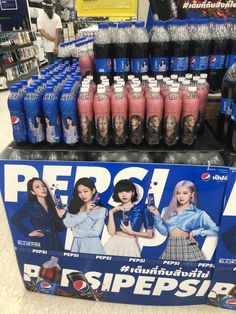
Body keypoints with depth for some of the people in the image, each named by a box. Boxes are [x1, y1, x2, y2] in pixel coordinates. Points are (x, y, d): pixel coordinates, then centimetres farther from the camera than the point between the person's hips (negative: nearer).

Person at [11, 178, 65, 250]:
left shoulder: (52, 205, 6)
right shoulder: (29, 206, -2)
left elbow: (60, 229, 4)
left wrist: (60, 216, -13)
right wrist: (28, 233, -9)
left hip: (55, 243, 3)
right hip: (39, 244, -3)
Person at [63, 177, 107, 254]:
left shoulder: (101, 209, -8)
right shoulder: (74, 206, 4)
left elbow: (96, 232, -14)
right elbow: (67, 223, -9)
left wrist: (75, 231, -4)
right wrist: (85, 213, -13)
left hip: (92, 245, -3)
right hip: (77, 244, 3)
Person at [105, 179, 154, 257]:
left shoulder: (142, 210, -3)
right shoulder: (114, 210, 7)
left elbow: (150, 234, -1)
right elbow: (111, 232, -4)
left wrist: (131, 232, -7)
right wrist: (111, 213, -9)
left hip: (130, 246, -2)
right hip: (113, 245, 2)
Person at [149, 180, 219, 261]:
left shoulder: (199, 214, -1)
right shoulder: (167, 210, 8)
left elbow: (216, 230, -4)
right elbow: (164, 231, 3)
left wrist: (196, 232, -10)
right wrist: (157, 215, -6)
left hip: (188, 248, -2)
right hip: (170, 249, 3)